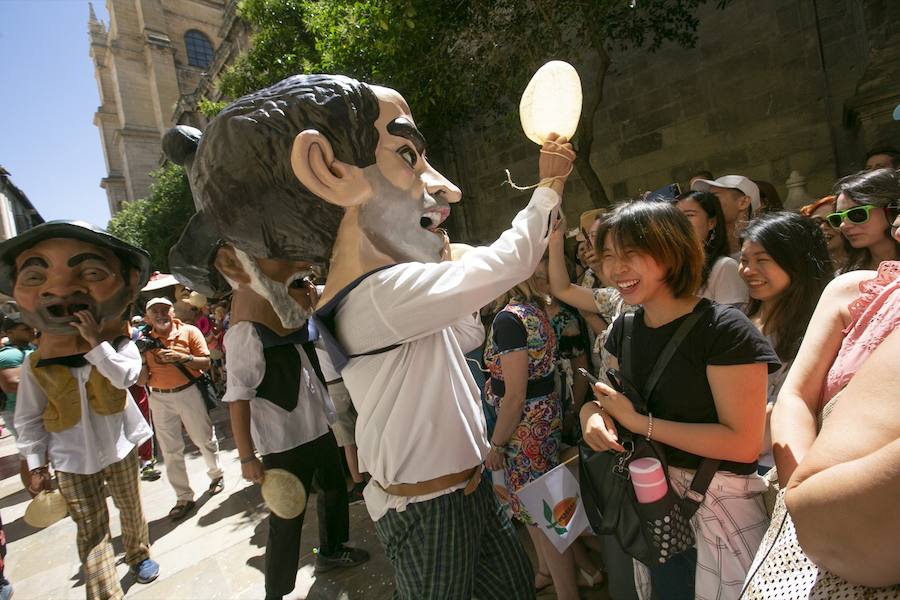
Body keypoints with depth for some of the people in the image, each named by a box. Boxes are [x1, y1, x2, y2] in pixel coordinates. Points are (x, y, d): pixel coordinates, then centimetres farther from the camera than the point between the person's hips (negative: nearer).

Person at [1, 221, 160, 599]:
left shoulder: (119, 345, -11)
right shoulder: (36, 365, -9)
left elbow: (125, 377, -31)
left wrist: (95, 343, -35)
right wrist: (35, 464, -2)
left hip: (119, 447, 0)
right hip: (73, 459, 0)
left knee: (131, 509, 18)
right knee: (91, 530, 4)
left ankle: (139, 554, 42)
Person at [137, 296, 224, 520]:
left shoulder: (189, 332, -5)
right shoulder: (145, 341, 3)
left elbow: (206, 362, -9)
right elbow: (141, 381, 3)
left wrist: (181, 357, -21)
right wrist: (143, 357, -11)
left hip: (188, 393, -3)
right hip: (160, 399, 3)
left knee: (205, 439, 10)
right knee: (170, 451, 8)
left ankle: (216, 474, 35)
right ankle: (184, 498, 20)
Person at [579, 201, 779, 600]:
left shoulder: (725, 330, -21)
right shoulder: (625, 328, -1)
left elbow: (743, 443, -22)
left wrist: (639, 422, -24)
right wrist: (591, 410, -13)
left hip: (719, 502, -6)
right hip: (651, 496, 6)